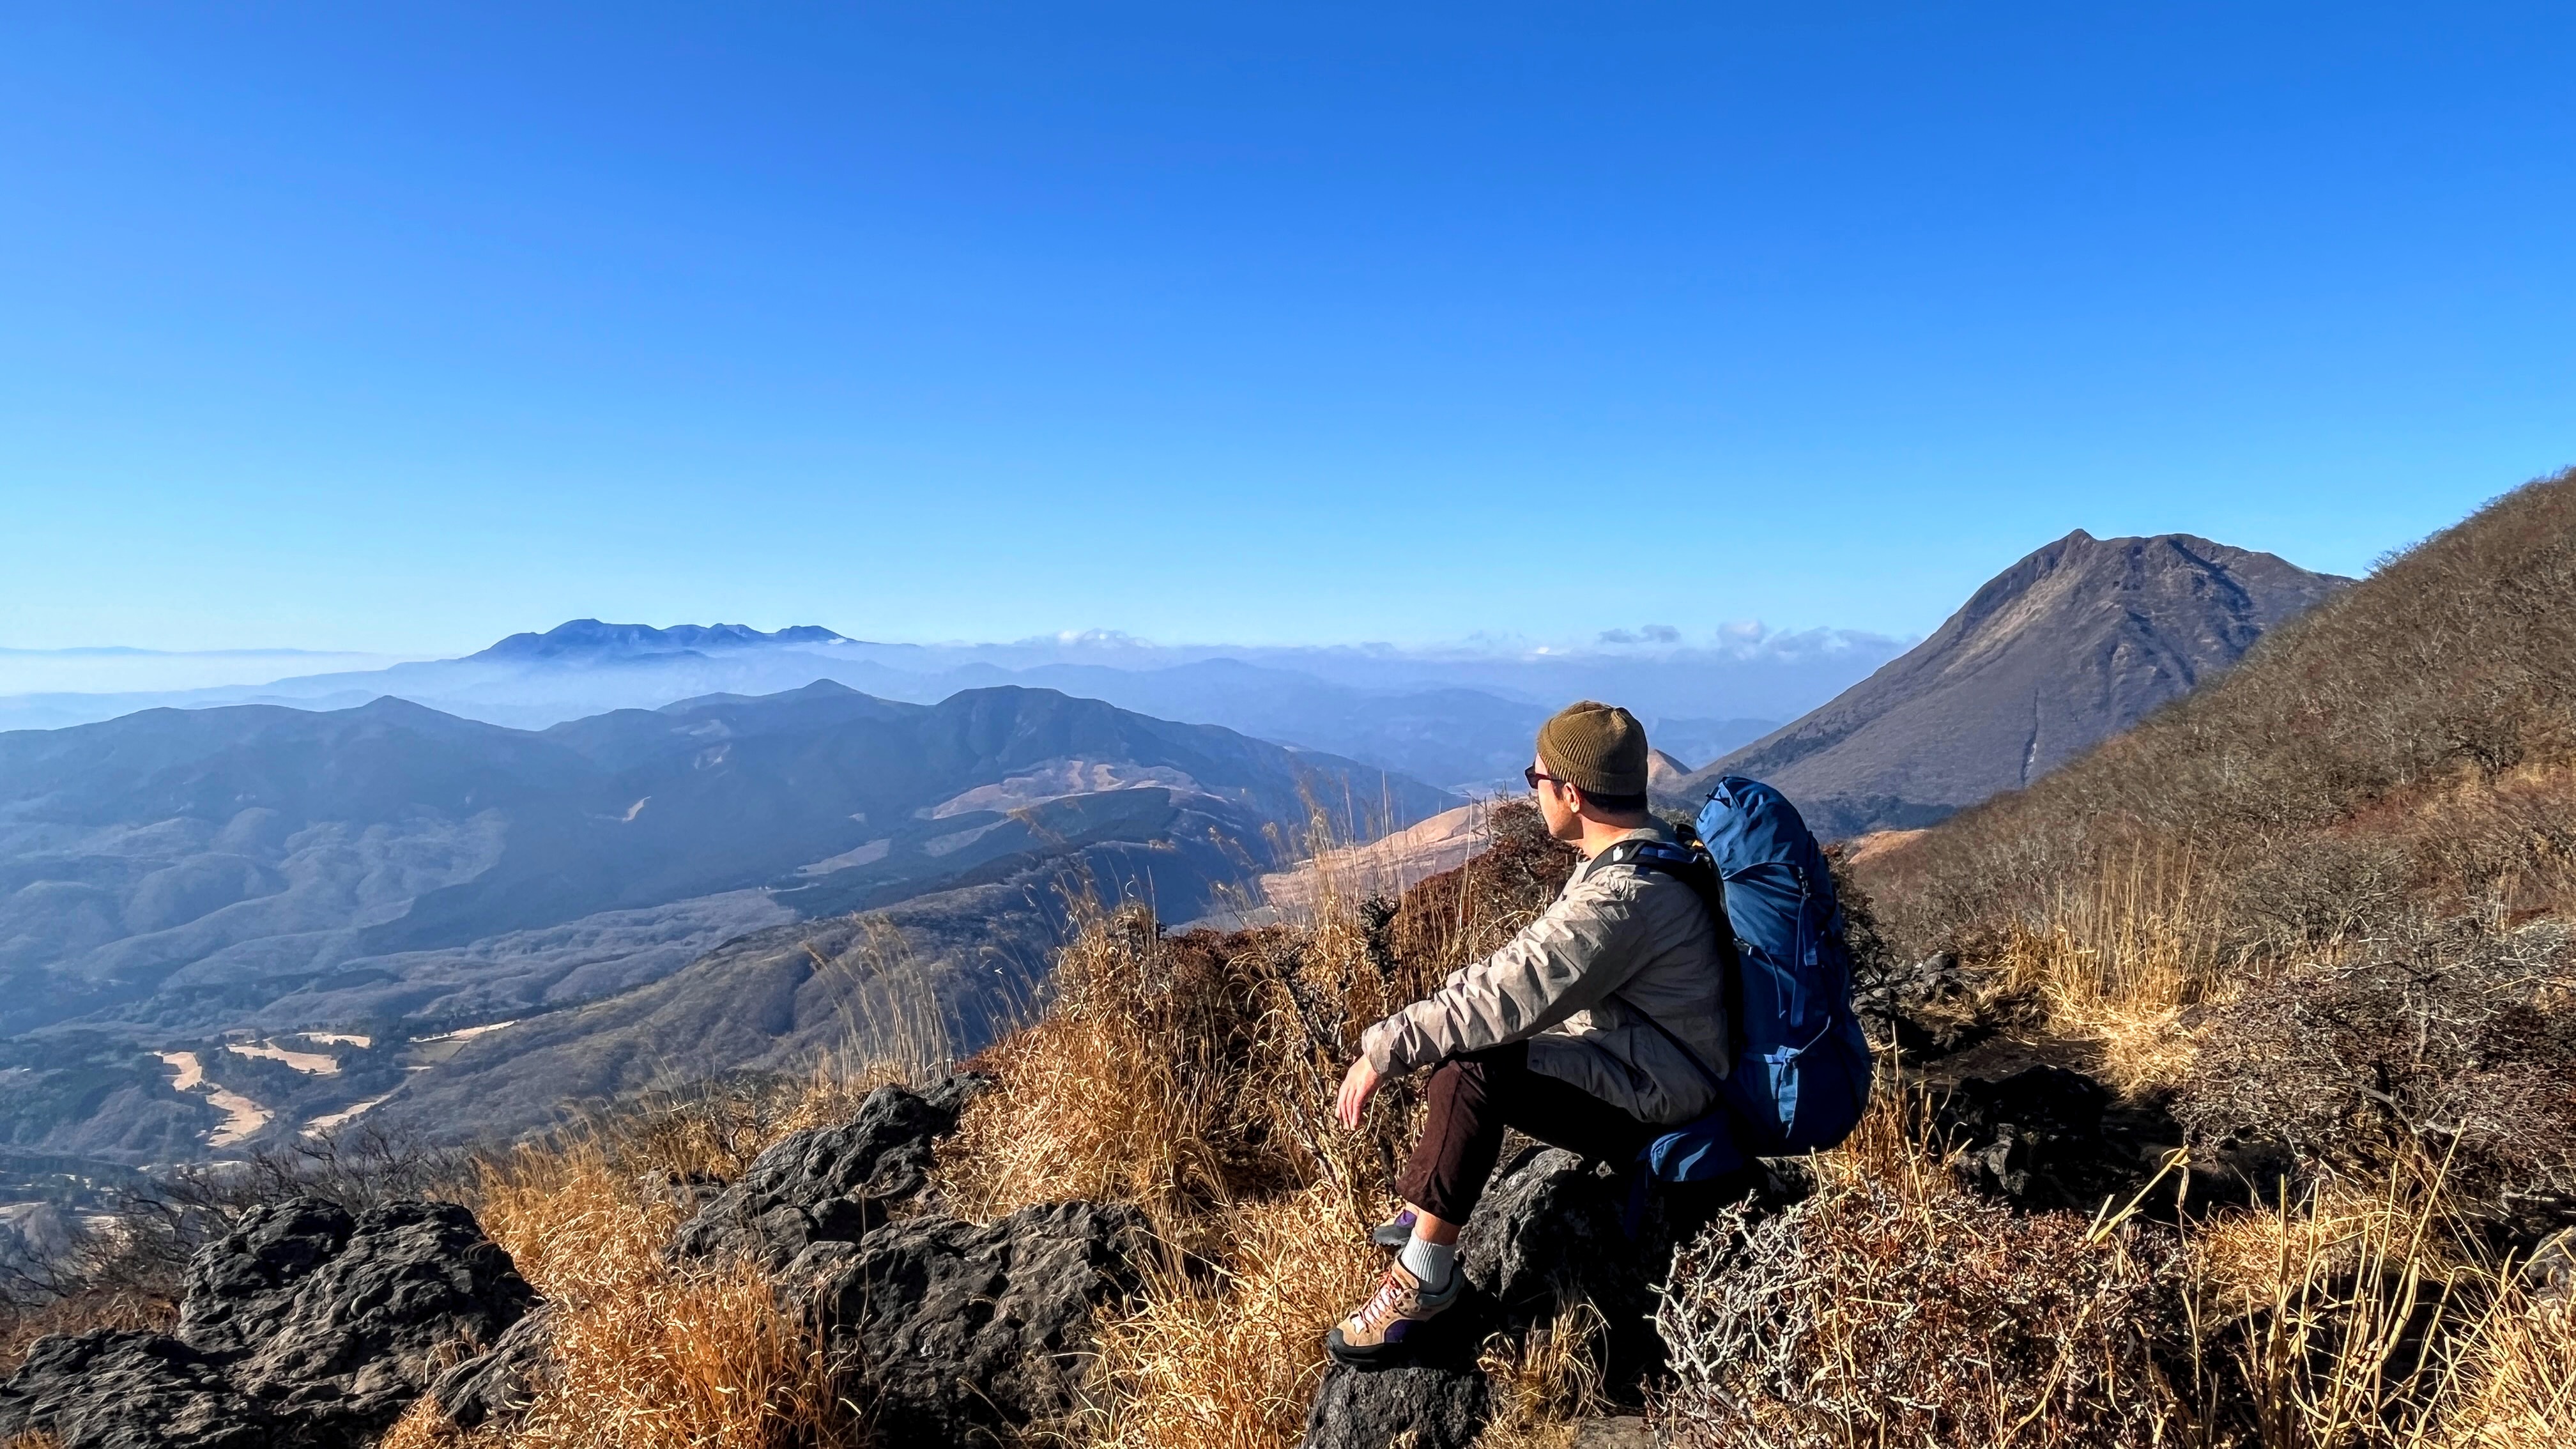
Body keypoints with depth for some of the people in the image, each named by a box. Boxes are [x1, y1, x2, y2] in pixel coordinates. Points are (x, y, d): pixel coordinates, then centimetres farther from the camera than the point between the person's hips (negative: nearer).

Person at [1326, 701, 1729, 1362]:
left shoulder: (1622, 897, -28)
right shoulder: (1635, 853, 4)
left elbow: (1504, 996, -31)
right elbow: (1526, 966, 11)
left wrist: (1383, 1051, -22)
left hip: (1650, 1102, -10)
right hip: (1627, 1056, 10)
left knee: (1470, 1065, -25)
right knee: (1453, 1027, 12)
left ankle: (1425, 1278, -14)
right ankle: (1427, 1207, 18)